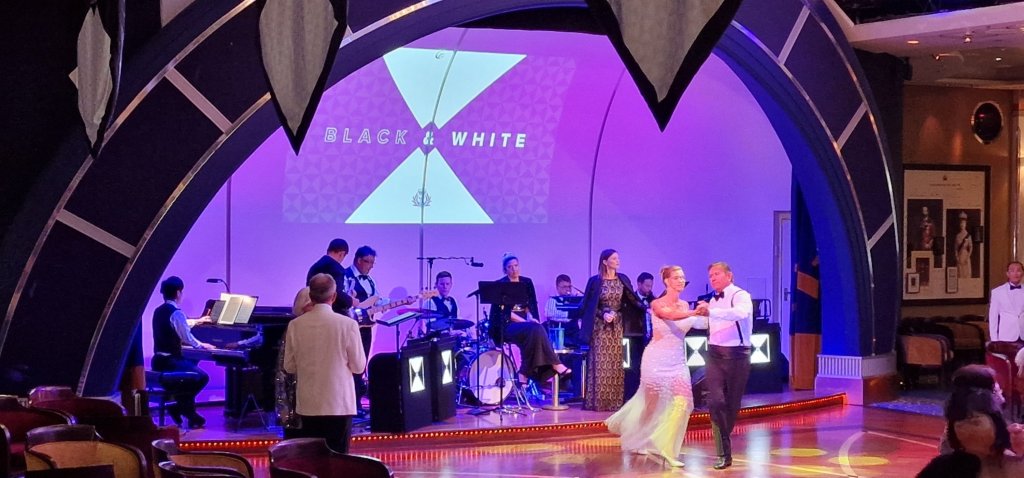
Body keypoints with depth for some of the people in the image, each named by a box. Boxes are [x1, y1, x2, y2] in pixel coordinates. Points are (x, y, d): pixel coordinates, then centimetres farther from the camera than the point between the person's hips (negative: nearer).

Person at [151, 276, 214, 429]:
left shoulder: (159, 311, 12)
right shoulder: (176, 312, -15)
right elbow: (187, 337, -13)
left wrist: (198, 321, 47)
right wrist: (202, 345, 7)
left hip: (159, 361, 9)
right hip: (170, 361, -9)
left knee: (193, 366, 25)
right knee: (202, 377, 2)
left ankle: (188, 412, 20)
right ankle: (177, 407, 3)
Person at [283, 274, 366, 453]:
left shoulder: (295, 325, -4)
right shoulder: (348, 325, -11)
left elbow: (289, 366, 4)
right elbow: (359, 367, -3)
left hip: (308, 405, 2)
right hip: (339, 404, -2)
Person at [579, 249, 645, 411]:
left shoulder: (623, 279, 7)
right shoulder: (595, 281, -4)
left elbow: (632, 300, 4)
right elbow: (589, 306, -2)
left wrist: (645, 308, -11)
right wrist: (603, 314, -16)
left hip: (617, 326, 4)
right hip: (601, 326, -4)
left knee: (616, 363, 3)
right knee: (600, 363, -6)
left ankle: (615, 401, 6)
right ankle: (598, 402, -2)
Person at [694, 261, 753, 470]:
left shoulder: (740, 296, -10)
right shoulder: (713, 301, 13)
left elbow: (740, 313, -34)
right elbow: (703, 321, 29)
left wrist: (710, 311, -42)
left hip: (736, 355, -4)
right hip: (715, 355, 5)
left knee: (732, 404, 5)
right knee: (716, 401, -12)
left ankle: (723, 442, 28)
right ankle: (723, 453, -10)